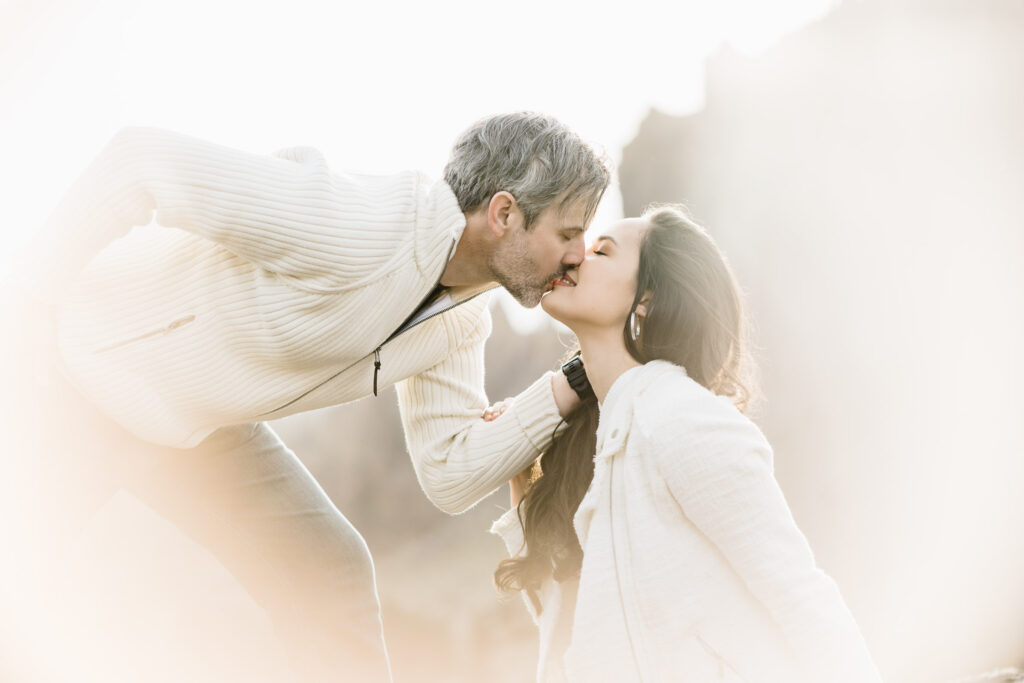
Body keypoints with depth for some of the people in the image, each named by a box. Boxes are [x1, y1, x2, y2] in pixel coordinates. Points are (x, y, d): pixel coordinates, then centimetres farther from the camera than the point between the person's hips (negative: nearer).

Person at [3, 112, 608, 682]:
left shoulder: (463, 322, -8)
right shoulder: (359, 229, -36)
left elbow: (451, 474, -6)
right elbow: (140, 161, -33)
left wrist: (572, 386, -15)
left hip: (199, 424, 7)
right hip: (75, 369, -7)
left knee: (330, 577, 2)